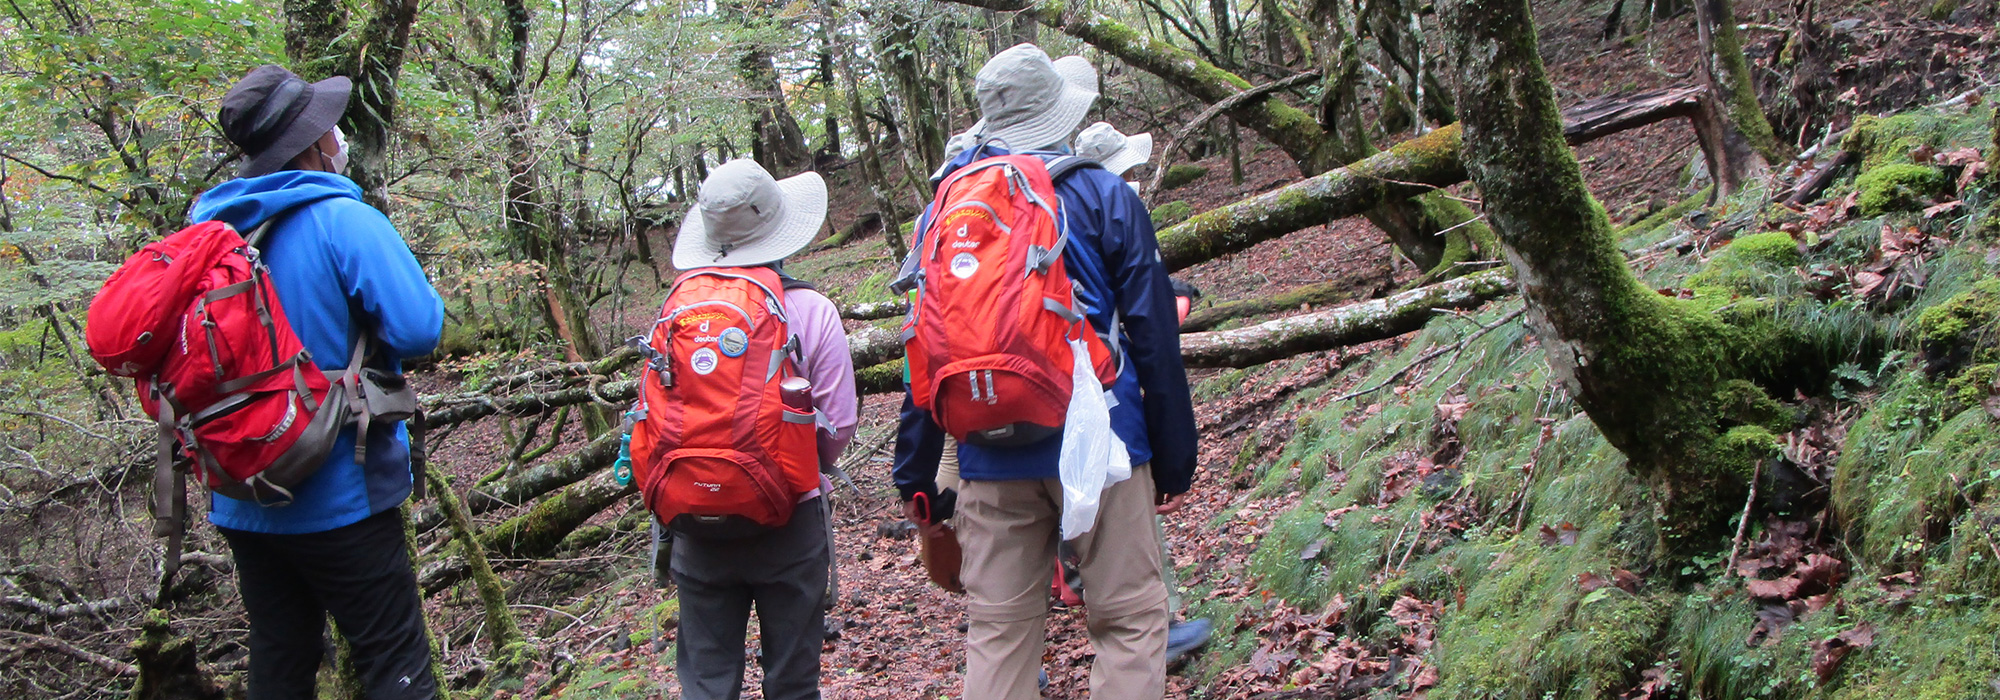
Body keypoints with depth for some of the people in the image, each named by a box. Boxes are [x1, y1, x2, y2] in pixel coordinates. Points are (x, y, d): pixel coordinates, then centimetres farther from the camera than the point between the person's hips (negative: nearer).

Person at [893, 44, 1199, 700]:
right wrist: (1174, 461, 3)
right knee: (1130, 618, 5)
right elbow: (1154, 336, -3)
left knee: (996, 628, 10)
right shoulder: (1106, 197, -1)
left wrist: (913, 474, 13)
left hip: (990, 455, 3)